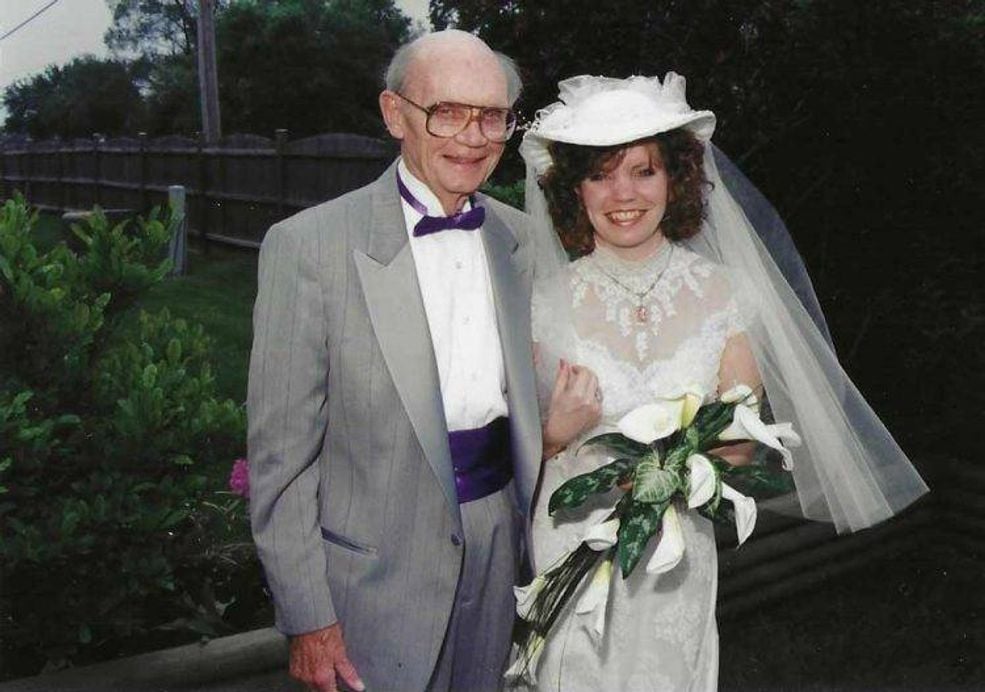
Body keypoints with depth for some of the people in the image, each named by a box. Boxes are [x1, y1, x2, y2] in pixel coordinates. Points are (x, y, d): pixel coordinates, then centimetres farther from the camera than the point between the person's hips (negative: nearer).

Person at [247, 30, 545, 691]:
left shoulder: (519, 236, 2)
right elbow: (281, 452, -13)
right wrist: (308, 618, -11)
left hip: (501, 543, 5)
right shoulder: (308, 246, -14)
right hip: (379, 562, -4)